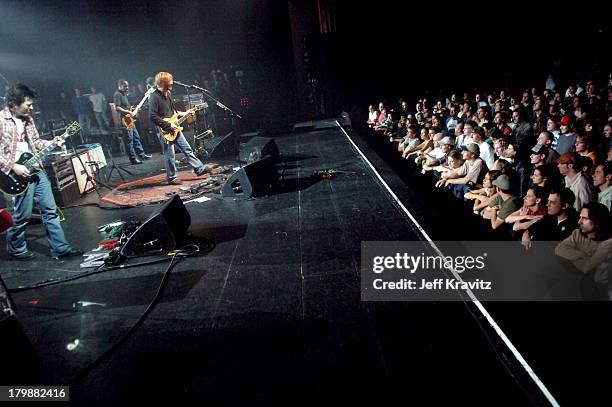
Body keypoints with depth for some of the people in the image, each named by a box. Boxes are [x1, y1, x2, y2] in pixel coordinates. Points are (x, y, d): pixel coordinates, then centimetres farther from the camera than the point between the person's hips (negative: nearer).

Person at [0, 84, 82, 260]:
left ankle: (60, 248, 11)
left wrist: (52, 143, 4)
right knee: (23, 215, 2)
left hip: (35, 169, 7)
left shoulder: (27, 119, 10)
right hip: (19, 174, -7)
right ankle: (15, 248, 26)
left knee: (50, 210, 6)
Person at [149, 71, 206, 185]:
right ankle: (172, 178, 13)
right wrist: (168, 125, -20)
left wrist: (184, 114, 16)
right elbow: (153, 116, -22)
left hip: (174, 129, 8)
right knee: (170, 156, 1)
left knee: (187, 149, 11)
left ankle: (199, 169, 18)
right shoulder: (154, 97, -16)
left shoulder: (168, 94, 11)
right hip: (164, 131, -8)